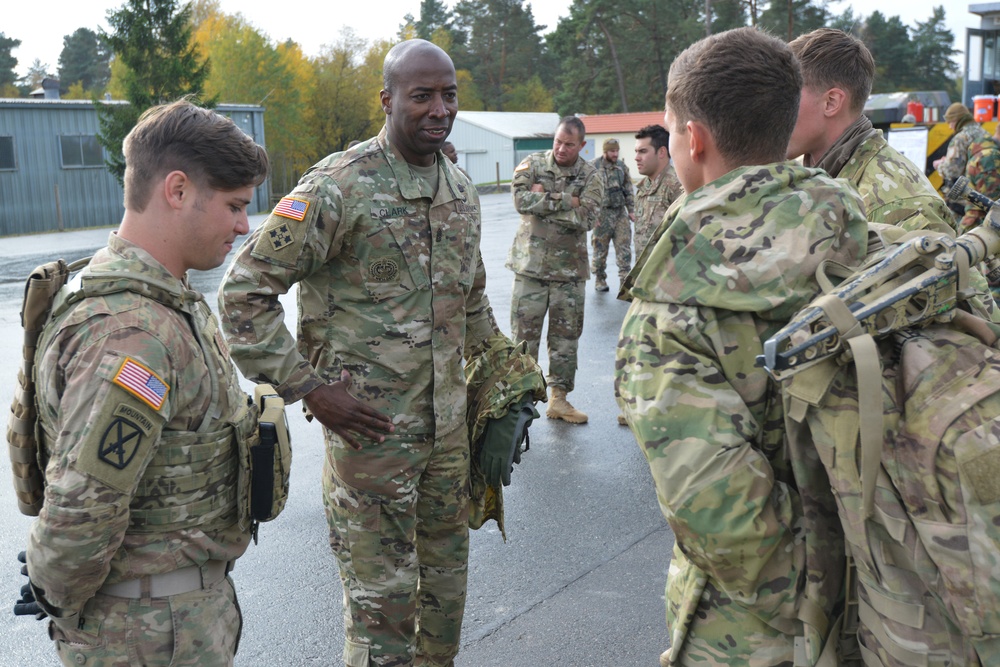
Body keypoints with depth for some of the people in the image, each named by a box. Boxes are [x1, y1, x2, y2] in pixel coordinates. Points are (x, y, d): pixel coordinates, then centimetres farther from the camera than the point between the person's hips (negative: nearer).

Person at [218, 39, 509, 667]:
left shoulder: (462, 189, 7)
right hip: (371, 426, -7)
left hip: (449, 422, 7)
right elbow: (244, 290, -15)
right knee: (382, 591, 6)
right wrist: (308, 386, -16)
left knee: (447, 568, 21)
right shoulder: (339, 185, -16)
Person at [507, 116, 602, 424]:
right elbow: (520, 198, -17)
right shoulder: (533, 164, 0)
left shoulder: (590, 176, 1)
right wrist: (564, 201, -17)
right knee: (523, 336, 3)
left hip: (570, 270, 1)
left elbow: (587, 218, -14)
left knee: (566, 337, 10)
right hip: (530, 265, -1)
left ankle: (559, 398, 23)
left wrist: (543, 202, -15)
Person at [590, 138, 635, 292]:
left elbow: (628, 189, 15)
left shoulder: (622, 166, 10)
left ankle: (625, 279, 4)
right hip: (602, 213, -4)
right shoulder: (593, 167, -7)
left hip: (620, 212, 4)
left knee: (624, 248, 0)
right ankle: (599, 279, 19)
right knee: (600, 249, 5)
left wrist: (631, 210, 10)